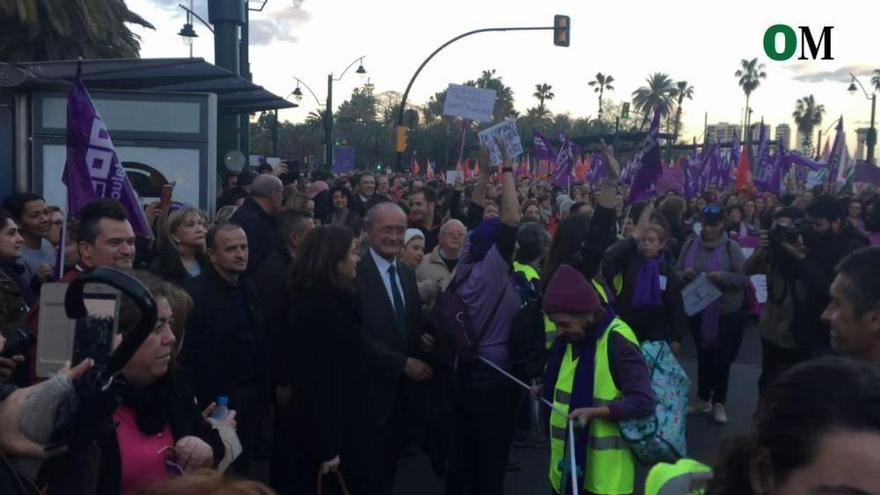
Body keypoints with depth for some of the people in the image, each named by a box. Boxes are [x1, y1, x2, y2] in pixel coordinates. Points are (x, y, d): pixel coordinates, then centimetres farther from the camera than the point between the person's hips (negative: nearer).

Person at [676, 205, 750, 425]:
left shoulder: (731, 247, -9)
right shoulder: (690, 245, 1)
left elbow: (745, 277, -12)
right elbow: (676, 274, 4)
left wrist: (723, 277, -27)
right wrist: (684, 275, -18)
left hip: (727, 311, -3)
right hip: (698, 311, 3)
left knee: (722, 358, 6)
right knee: (703, 355, 14)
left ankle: (719, 403, 19)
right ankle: (703, 398, 28)